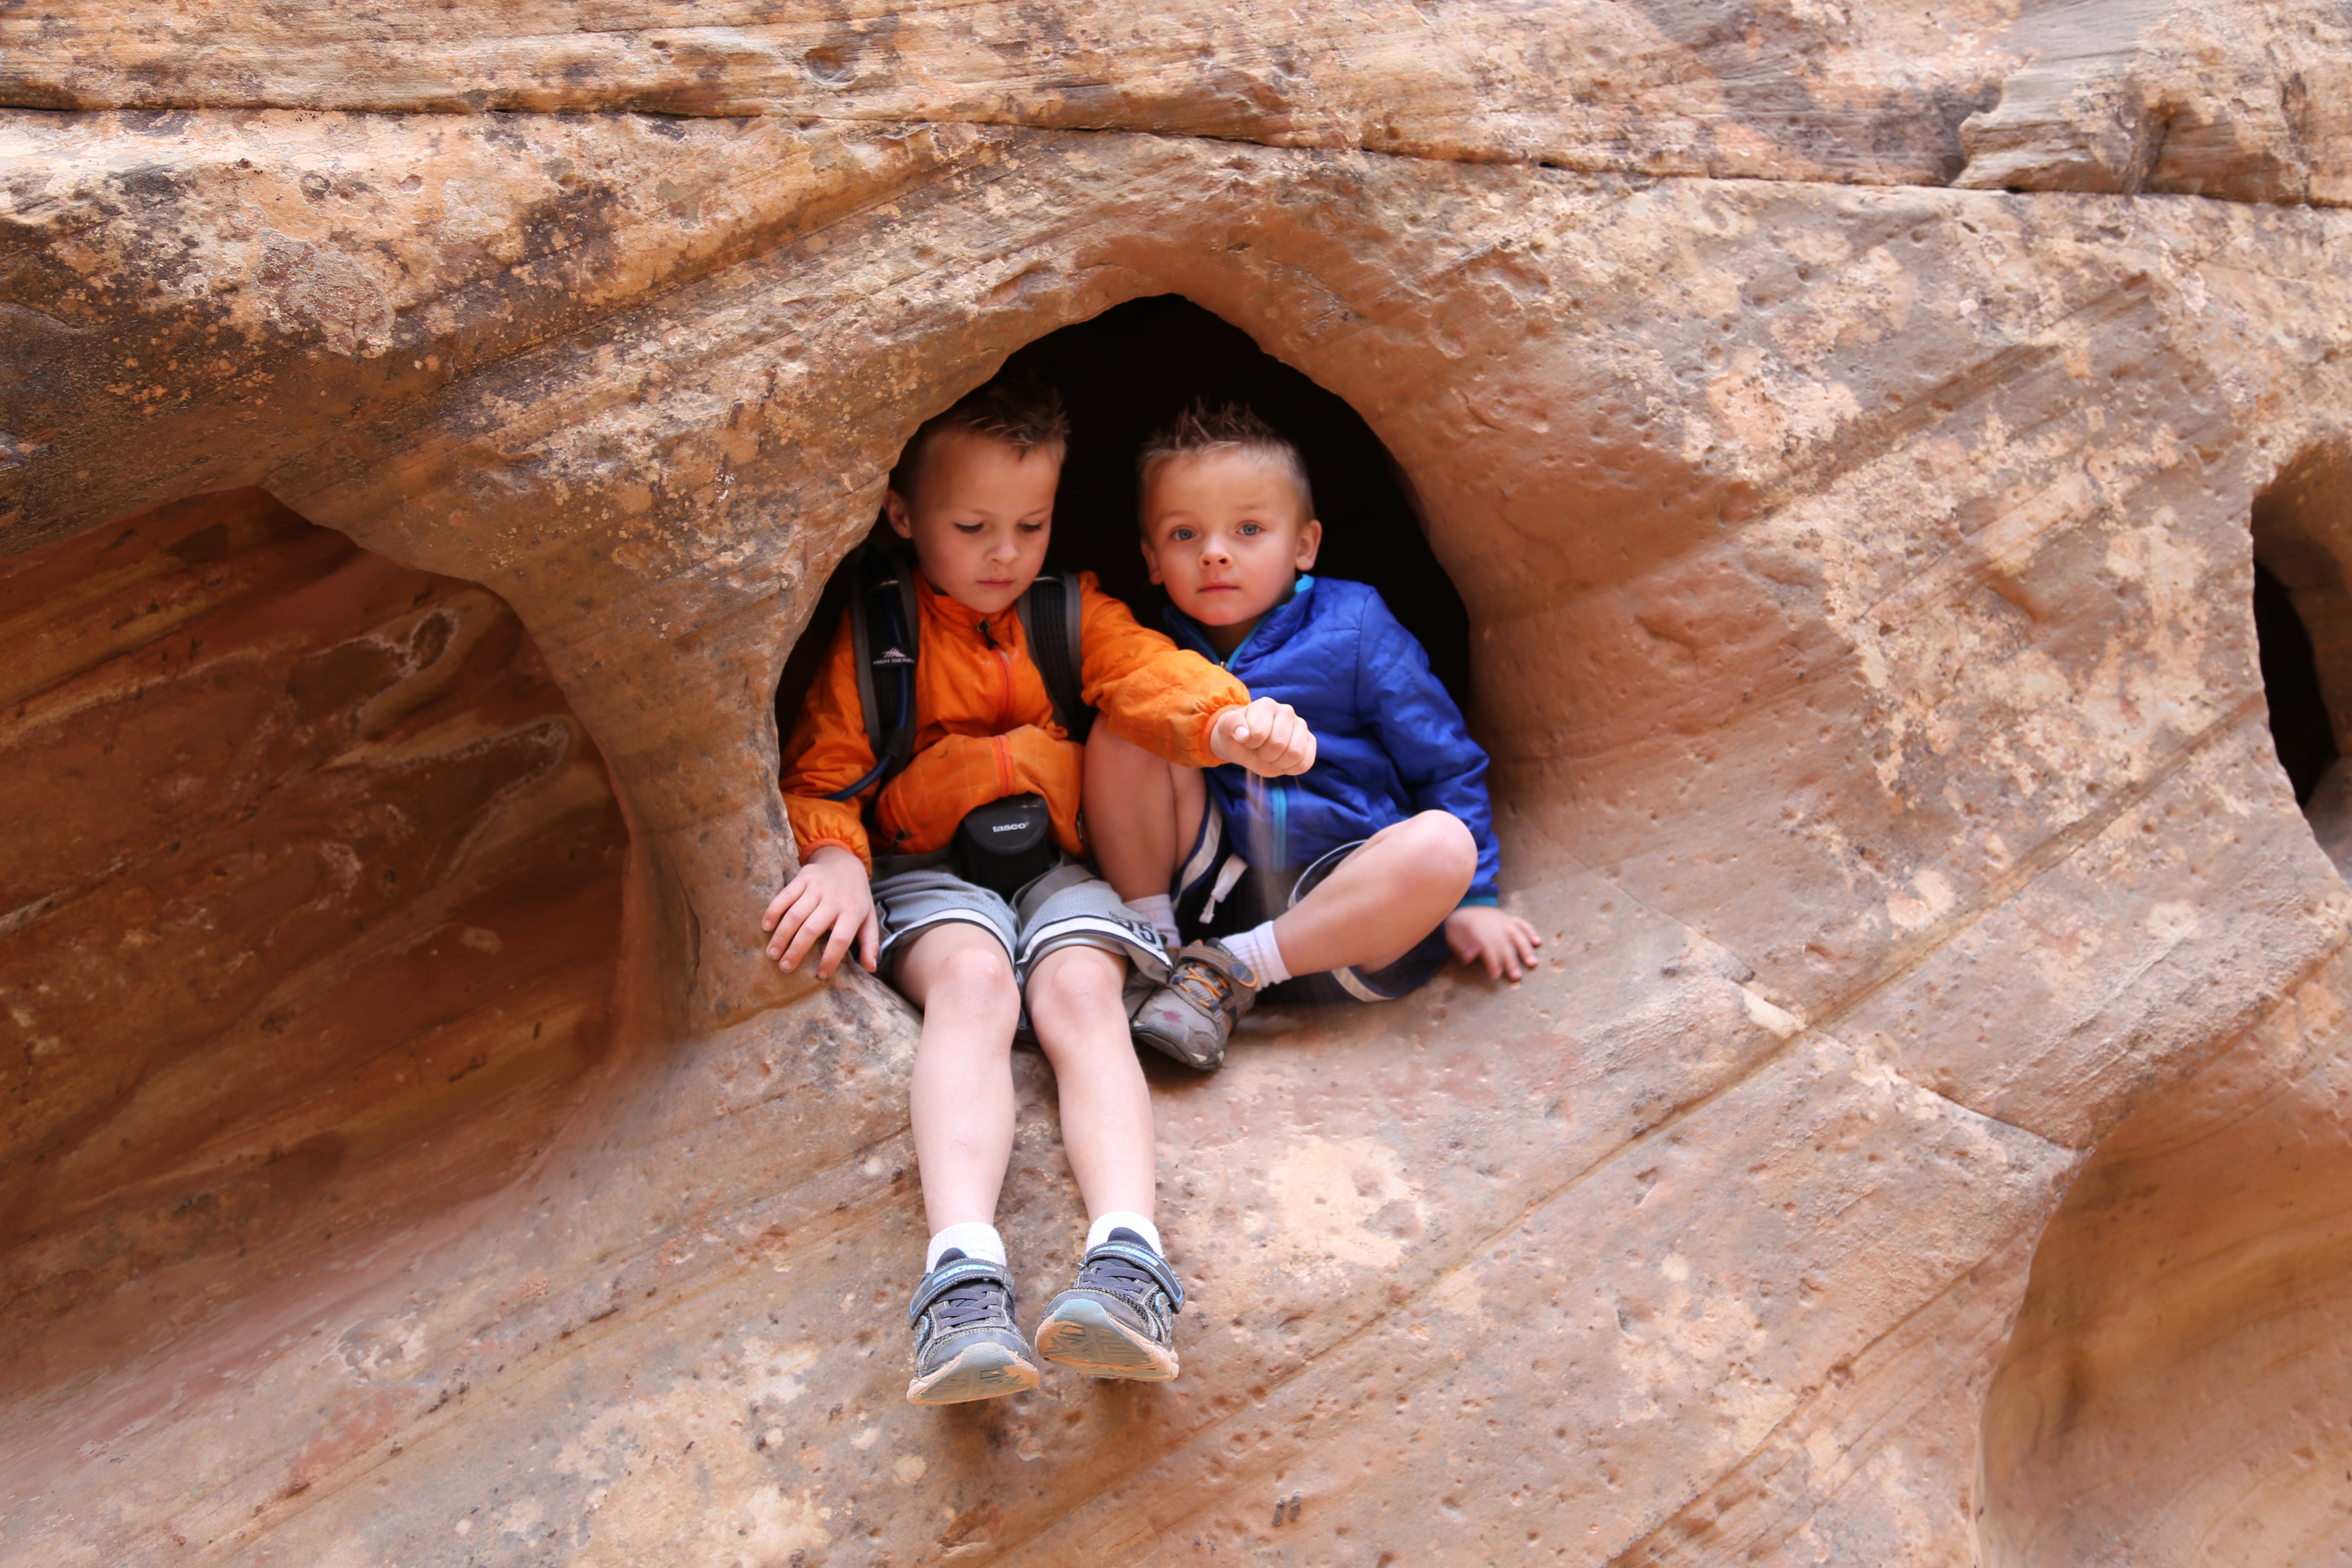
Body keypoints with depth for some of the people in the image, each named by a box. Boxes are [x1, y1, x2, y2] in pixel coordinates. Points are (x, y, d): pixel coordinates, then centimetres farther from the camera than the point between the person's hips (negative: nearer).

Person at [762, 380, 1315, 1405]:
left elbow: (1147, 674, -5)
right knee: (973, 977, -35)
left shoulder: (1075, 610, 14)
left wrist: (1233, 721, -29)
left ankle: (1128, 1261, -52)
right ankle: (962, 1276, -55)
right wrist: (836, 858, -20)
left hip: (1063, 866, 2)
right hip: (929, 872, -2)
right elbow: (821, 771, 4)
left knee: (1080, 989, -31)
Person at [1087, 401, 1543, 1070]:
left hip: (1342, 903, -2)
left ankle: (1227, 972, -26)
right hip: (1207, 884, 2)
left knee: (1442, 842, -34)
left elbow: (1447, 762, 0)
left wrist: (1470, 901, -4)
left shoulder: (1354, 630, -2)